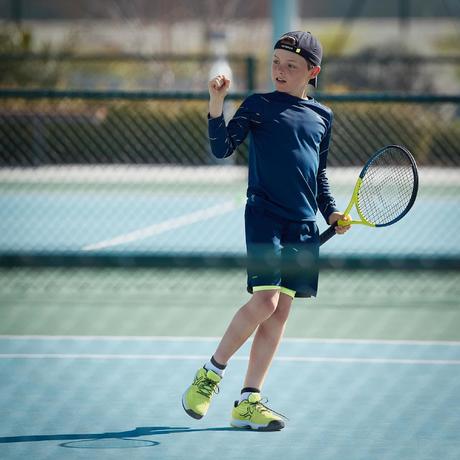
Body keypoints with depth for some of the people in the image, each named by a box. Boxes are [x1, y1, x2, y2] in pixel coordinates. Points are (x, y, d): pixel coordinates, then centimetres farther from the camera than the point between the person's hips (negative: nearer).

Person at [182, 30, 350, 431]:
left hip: (303, 225, 5)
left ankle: (248, 402, 5)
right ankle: (211, 374, 0)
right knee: (265, 300, -18)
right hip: (264, 216, -5)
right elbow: (222, 148, -8)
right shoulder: (259, 105, 1)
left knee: (280, 311, 2)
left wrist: (331, 212, 11)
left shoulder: (322, 117, 14)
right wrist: (216, 103, -21)